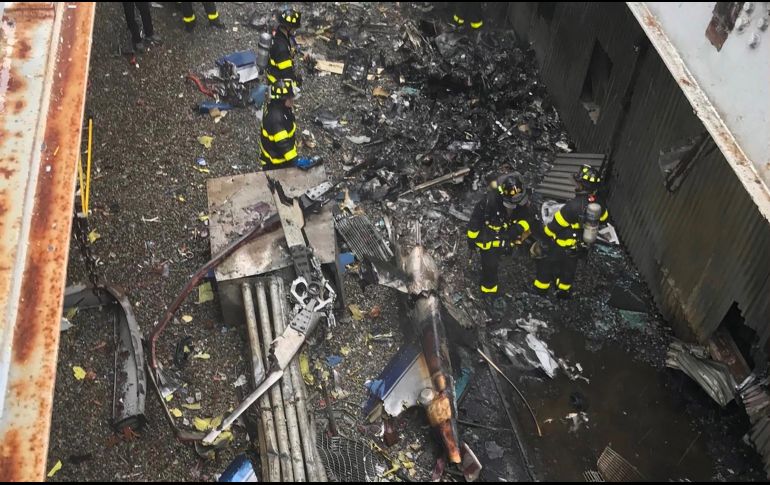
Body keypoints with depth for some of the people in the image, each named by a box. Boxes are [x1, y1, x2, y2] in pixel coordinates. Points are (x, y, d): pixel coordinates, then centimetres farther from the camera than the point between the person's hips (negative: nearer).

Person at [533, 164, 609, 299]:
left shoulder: (574, 205, -36)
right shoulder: (598, 204, -16)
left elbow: (556, 223, -25)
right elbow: (603, 218, 7)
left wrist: (546, 232, -7)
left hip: (562, 243, -6)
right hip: (580, 246, 6)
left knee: (546, 260, 20)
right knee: (569, 266, 28)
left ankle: (542, 286, 36)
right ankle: (564, 291, 46)